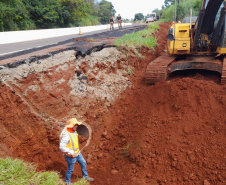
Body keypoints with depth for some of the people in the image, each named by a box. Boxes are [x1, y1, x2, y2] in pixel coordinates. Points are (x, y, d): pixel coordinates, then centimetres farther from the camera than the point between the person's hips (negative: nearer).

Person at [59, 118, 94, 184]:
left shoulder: (74, 131, -5)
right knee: (70, 169, 12)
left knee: (83, 163, 22)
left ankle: (85, 176, 44)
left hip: (77, 153, 8)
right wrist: (71, 152, -31)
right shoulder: (66, 135, -33)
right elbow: (62, 147, -34)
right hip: (71, 156, -8)